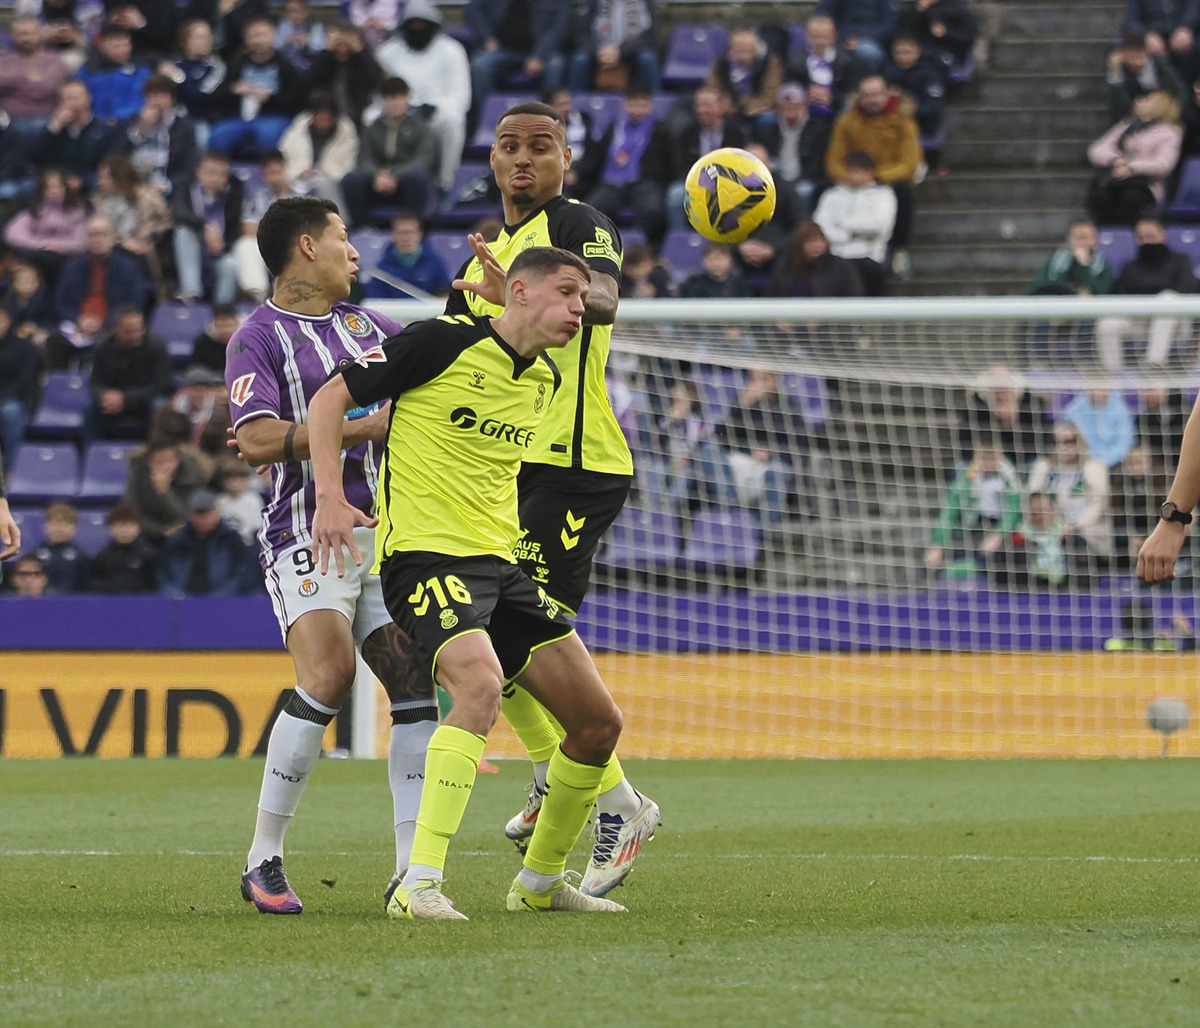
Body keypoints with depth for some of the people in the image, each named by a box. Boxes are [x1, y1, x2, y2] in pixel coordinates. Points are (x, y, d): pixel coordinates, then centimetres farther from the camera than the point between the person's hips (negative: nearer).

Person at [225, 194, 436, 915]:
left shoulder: (364, 325, 19)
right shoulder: (260, 337, -3)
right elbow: (255, 440, -16)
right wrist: (361, 426, -16)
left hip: (382, 532, 7)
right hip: (308, 534, -7)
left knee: (418, 680, -6)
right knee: (330, 673, -23)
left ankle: (412, 872, -3)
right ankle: (264, 860, -12)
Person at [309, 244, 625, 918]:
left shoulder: (546, 381, 13)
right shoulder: (445, 341, -9)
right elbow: (331, 398, -5)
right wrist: (331, 495, -14)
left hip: (500, 562, 8)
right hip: (425, 554, -8)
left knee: (599, 723, 6)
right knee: (482, 687, -33)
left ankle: (541, 882, 26)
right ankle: (420, 884, -33)